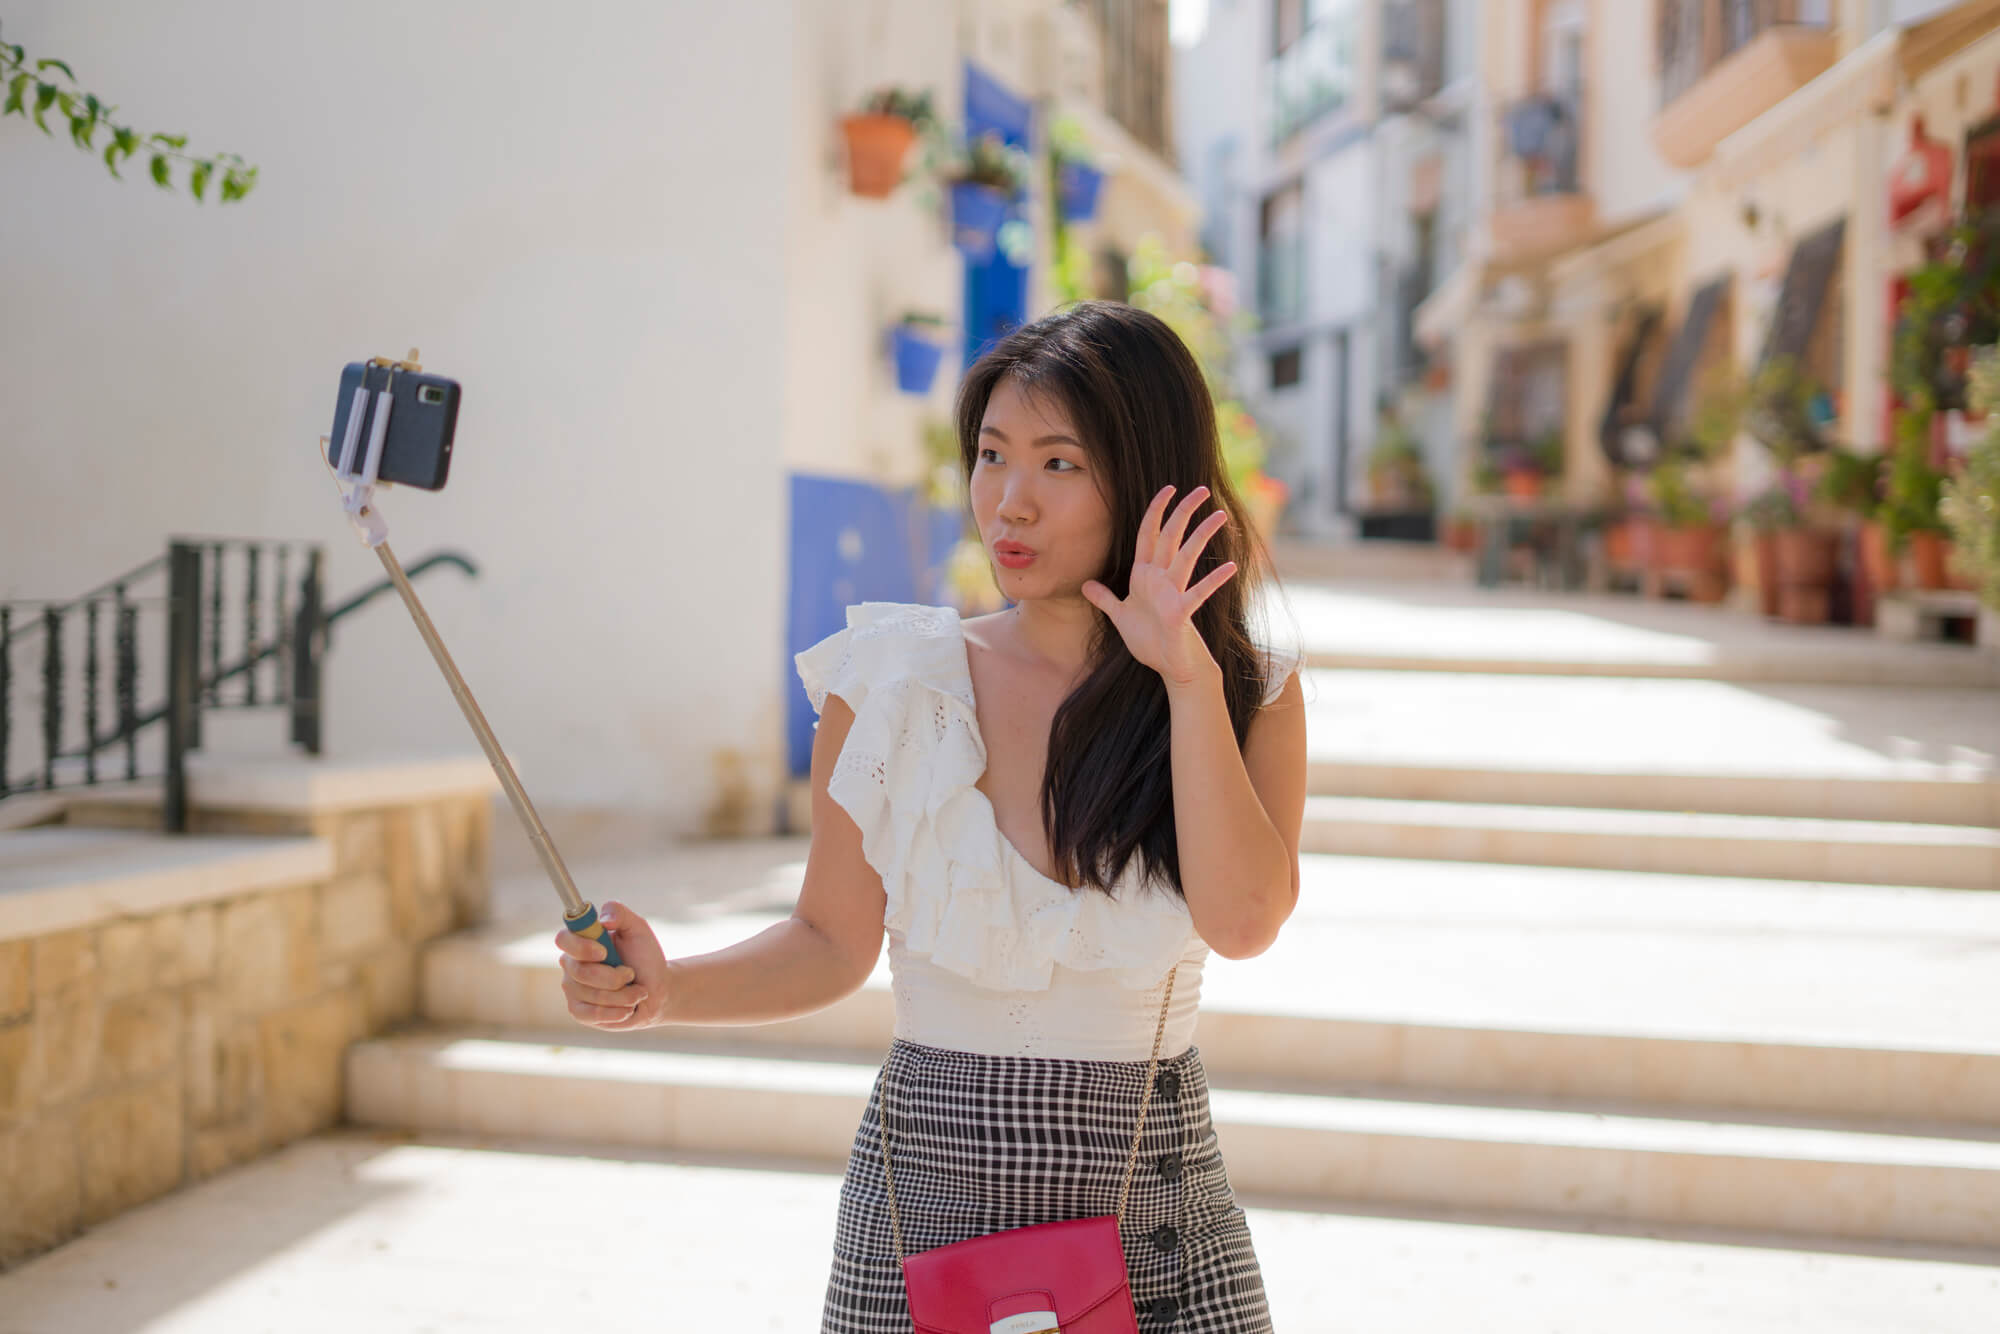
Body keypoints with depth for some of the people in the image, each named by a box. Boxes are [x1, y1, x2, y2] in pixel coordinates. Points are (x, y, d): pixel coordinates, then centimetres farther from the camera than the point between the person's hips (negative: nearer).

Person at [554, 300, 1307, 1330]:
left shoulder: (1246, 696, -1)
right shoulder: (893, 681, -2)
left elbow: (1243, 921, -16)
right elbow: (835, 943, 3)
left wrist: (1188, 678, -18)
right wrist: (665, 991, -13)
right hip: (926, 1194, 0)